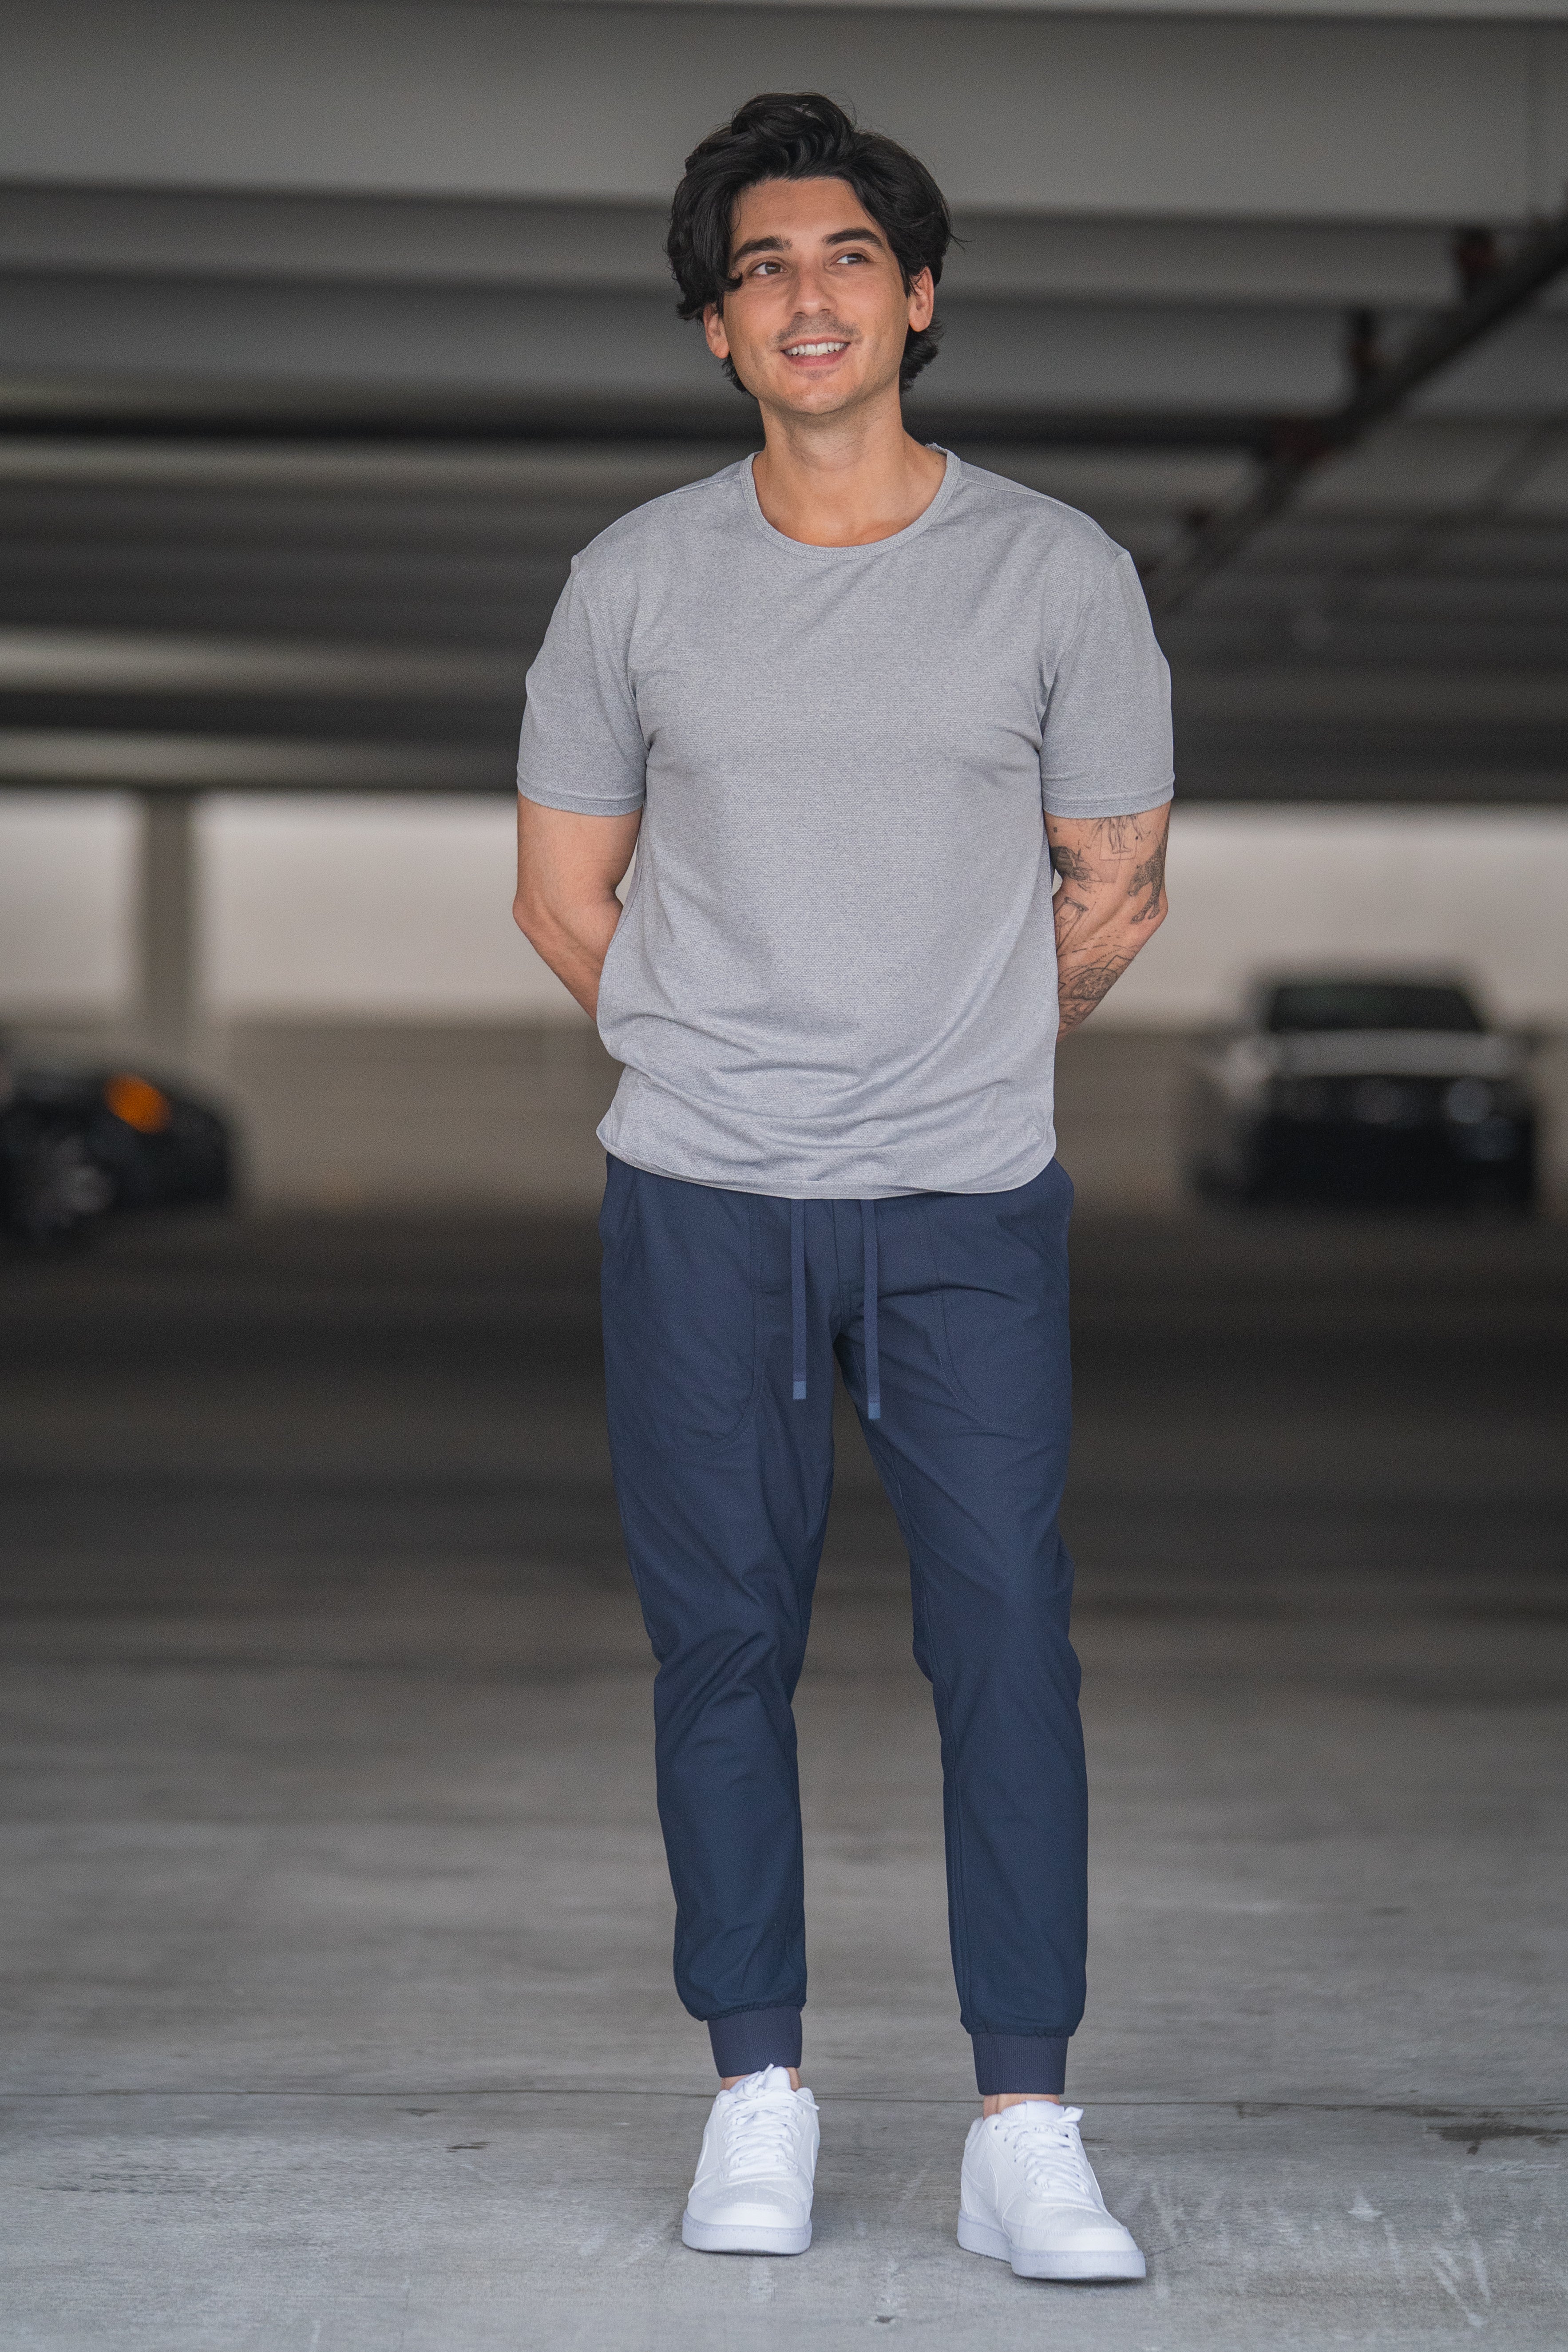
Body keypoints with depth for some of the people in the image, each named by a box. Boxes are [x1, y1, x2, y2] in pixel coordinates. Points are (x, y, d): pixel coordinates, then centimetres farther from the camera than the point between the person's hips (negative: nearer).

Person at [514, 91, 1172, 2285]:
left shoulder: (1059, 574, 1)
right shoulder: (636, 581, 3)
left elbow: (1115, 894, 10)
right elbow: (564, 892, 12)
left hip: (972, 1203, -1)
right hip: (700, 1198, 1)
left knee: (1010, 1633, -5)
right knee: (724, 1636, 4)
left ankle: (1026, 2131, 1)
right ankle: (760, 2096, 15)